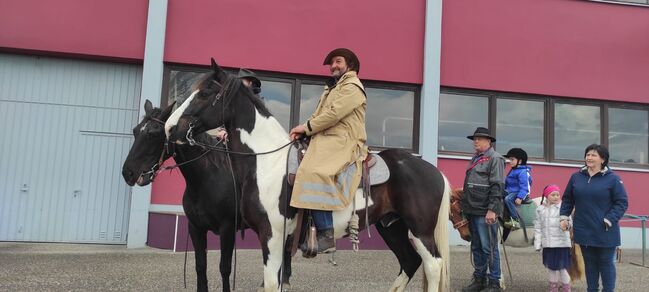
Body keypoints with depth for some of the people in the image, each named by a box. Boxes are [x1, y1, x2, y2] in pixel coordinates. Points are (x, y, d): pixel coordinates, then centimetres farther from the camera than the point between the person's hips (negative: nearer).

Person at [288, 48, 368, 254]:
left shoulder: (352, 87, -2)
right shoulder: (331, 88, 28)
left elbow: (334, 114, -14)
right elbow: (318, 116, 21)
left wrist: (307, 127, -7)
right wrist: (302, 130, 2)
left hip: (343, 146, -10)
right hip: (324, 142, 10)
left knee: (314, 173, -31)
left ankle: (326, 237, -30)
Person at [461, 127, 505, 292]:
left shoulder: (495, 158, -6)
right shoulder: (475, 159, 18)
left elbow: (497, 186, -15)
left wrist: (492, 210, -21)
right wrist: (465, 207, 19)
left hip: (485, 212, -8)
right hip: (472, 210, 8)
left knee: (489, 248, -2)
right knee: (476, 247, 14)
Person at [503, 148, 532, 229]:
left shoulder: (523, 172, -13)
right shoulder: (512, 170, 17)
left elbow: (524, 187, -19)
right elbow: (507, 183, 24)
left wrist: (520, 197, -28)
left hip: (518, 192, -9)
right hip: (509, 191, 9)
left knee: (508, 199, -34)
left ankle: (516, 220, -24)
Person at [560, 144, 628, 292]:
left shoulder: (613, 178, -6)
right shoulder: (576, 177, 4)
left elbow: (622, 202, -7)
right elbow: (567, 199, 14)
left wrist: (609, 220, -17)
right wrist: (564, 217, 3)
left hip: (605, 232, -3)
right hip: (584, 231, 4)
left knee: (606, 264, 7)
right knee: (590, 263, 14)